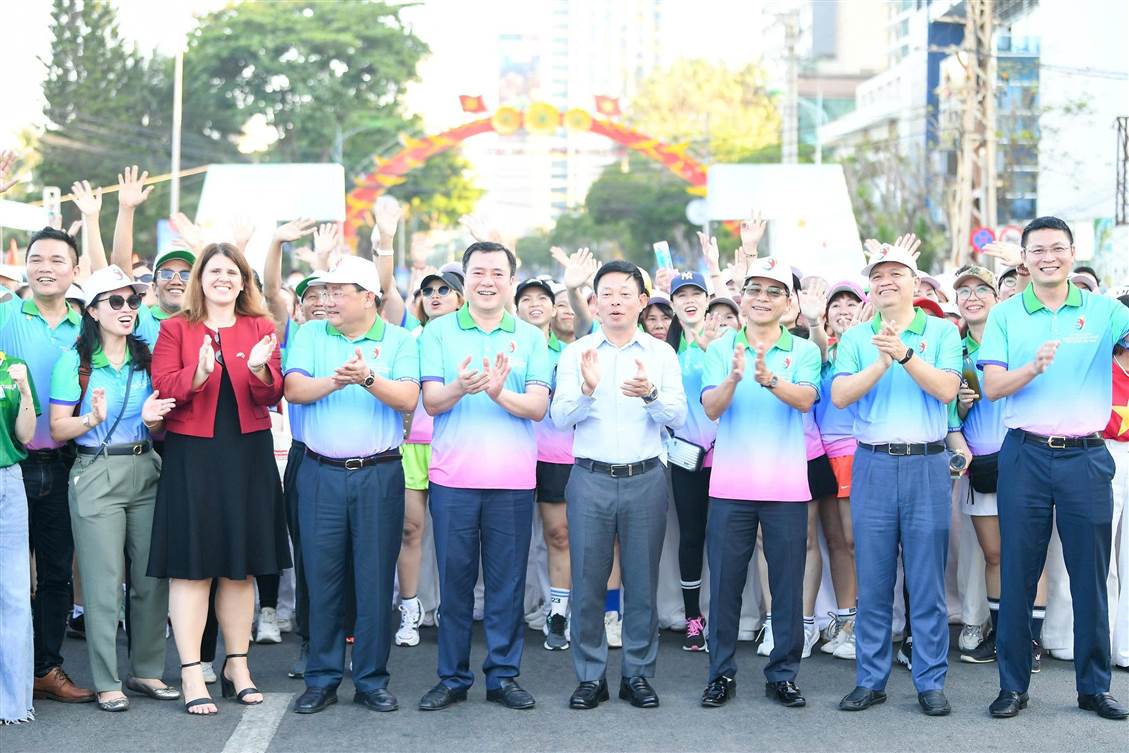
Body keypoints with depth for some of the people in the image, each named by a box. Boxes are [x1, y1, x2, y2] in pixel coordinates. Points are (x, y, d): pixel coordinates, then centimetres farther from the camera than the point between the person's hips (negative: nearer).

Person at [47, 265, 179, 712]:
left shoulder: (146, 357, 10)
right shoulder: (74, 361, -2)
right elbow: (57, 429, -4)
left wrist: (152, 420, -7)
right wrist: (93, 419, -22)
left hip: (146, 470, 4)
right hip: (97, 475, -4)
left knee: (152, 577, 4)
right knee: (104, 583, -3)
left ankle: (147, 671, 17)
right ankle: (107, 683, 5)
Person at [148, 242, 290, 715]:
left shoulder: (260, 328, 9)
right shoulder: (176, 328, 5)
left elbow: (271, 396, -1)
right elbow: (163, 386, -8)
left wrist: (260, 370, -21)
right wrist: (199, 371, -26)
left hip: (248, 453, 2)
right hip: (191, 453, -2)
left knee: (240, 565, 9)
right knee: (192, 564, -3)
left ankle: (237, 665, 20)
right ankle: (191, 674, 1)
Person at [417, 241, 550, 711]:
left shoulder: (531, 338, 6)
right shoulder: (438, 332, 5)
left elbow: (538, 407, -4)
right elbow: (431, 402, -4)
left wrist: (499, 393, -24)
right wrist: (459, 387, -27)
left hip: (513, 481, 1)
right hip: (452, 478, 0)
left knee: (507, 580, 5)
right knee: (454, 578, 4)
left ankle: (503, 675, 15)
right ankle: (452, 678, 14)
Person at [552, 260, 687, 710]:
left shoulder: (662, 354, 7)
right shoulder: (576, 353, 5)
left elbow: (678, 417, -2)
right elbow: (560, 418, -3)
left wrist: (651, 394, -23)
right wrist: (587, 390, -22)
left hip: (645, 479, 1)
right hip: (590, 479, 0)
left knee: (642, 581, 4)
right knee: (587, 580, 1)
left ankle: (638, 674, 15)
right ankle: (590, 677, 11)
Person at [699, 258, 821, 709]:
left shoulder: (804, 350, 4)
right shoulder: (721, 349, 5)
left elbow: (805, 400, -14)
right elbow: (711, 407, -9)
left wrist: (770, 379, -34)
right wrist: (733, 378, -30)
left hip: (787, 488, 0)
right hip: (730, 486, 0)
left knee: (787, 584, 4)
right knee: (724, 582, 4)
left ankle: (782, 675, 16)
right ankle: (722, 674, 15)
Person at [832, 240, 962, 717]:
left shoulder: (941, 332, 5)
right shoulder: (855, 338, 9)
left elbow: (946, 389, -9)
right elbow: (840, 396, -5)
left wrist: (904, 354, -19)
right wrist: (883, 362, -16)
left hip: (927, 466, -1)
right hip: (873, 466, 1)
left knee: (927, 581, 1)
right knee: (872, 582, 5)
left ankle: (931, 682, 10)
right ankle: (870, 680, 14)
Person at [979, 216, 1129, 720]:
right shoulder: (1005, 316, 4)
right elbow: (991, 387, -3)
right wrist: (1034, 367, -21)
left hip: (1086, 456, 0)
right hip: (1024, 454, 0)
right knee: (1018, 574, 3)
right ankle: (1013, 685, 13)